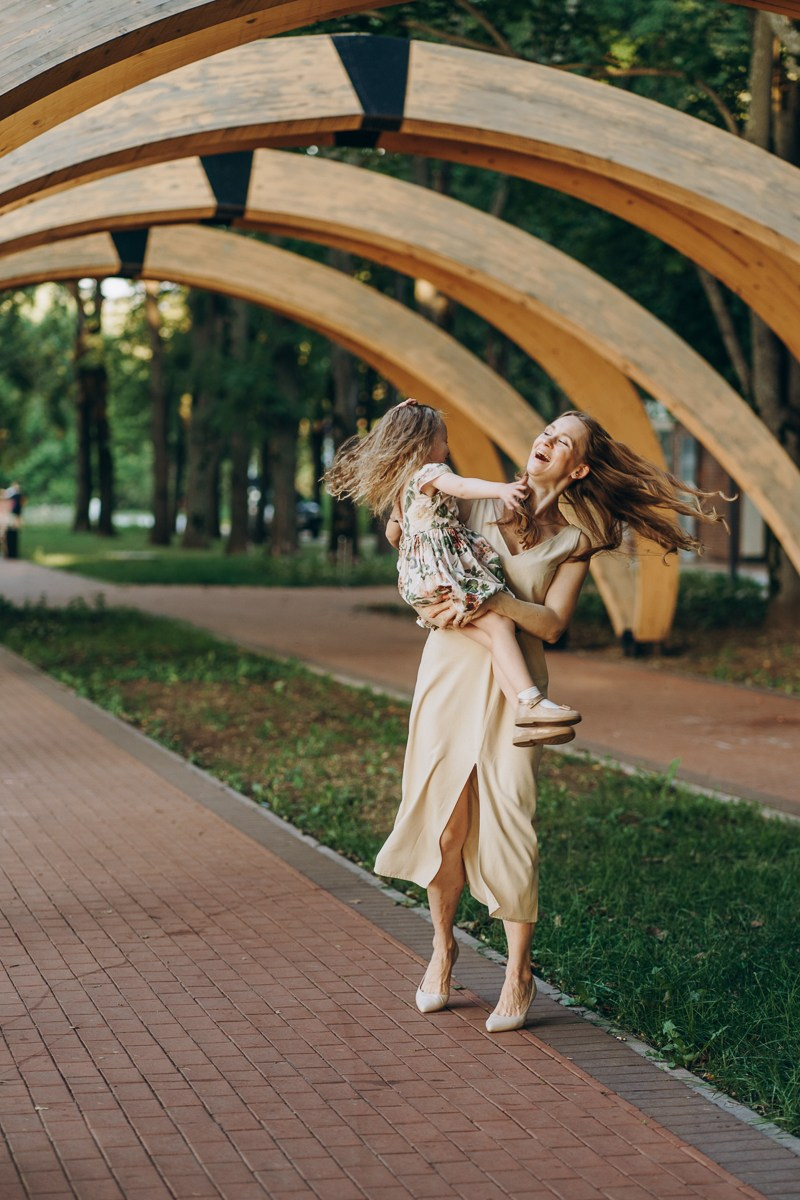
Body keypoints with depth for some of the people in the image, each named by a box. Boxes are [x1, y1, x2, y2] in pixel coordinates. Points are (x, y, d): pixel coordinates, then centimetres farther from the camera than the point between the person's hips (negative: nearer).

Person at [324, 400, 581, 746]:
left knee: (495, 638, -1)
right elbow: (461, 486, -28)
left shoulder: (399, 485, 21)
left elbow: (393, 535, 33)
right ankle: (531, 703, -28)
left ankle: (522, 719, -13)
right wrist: (501, 490, -43)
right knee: (499, 624, -16)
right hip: (444, 571, -9)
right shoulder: (430, 473, -6)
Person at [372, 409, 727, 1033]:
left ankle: (518, 975, 3)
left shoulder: (575, 541, 5)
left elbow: (552, 623, -6)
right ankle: (443, 947, 24)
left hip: (513, 683, -2)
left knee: (506, 819, -9)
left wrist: (493, 600, -20)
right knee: (442, 818, 3)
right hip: (448, 670, 2)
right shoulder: (480, 501, 10)